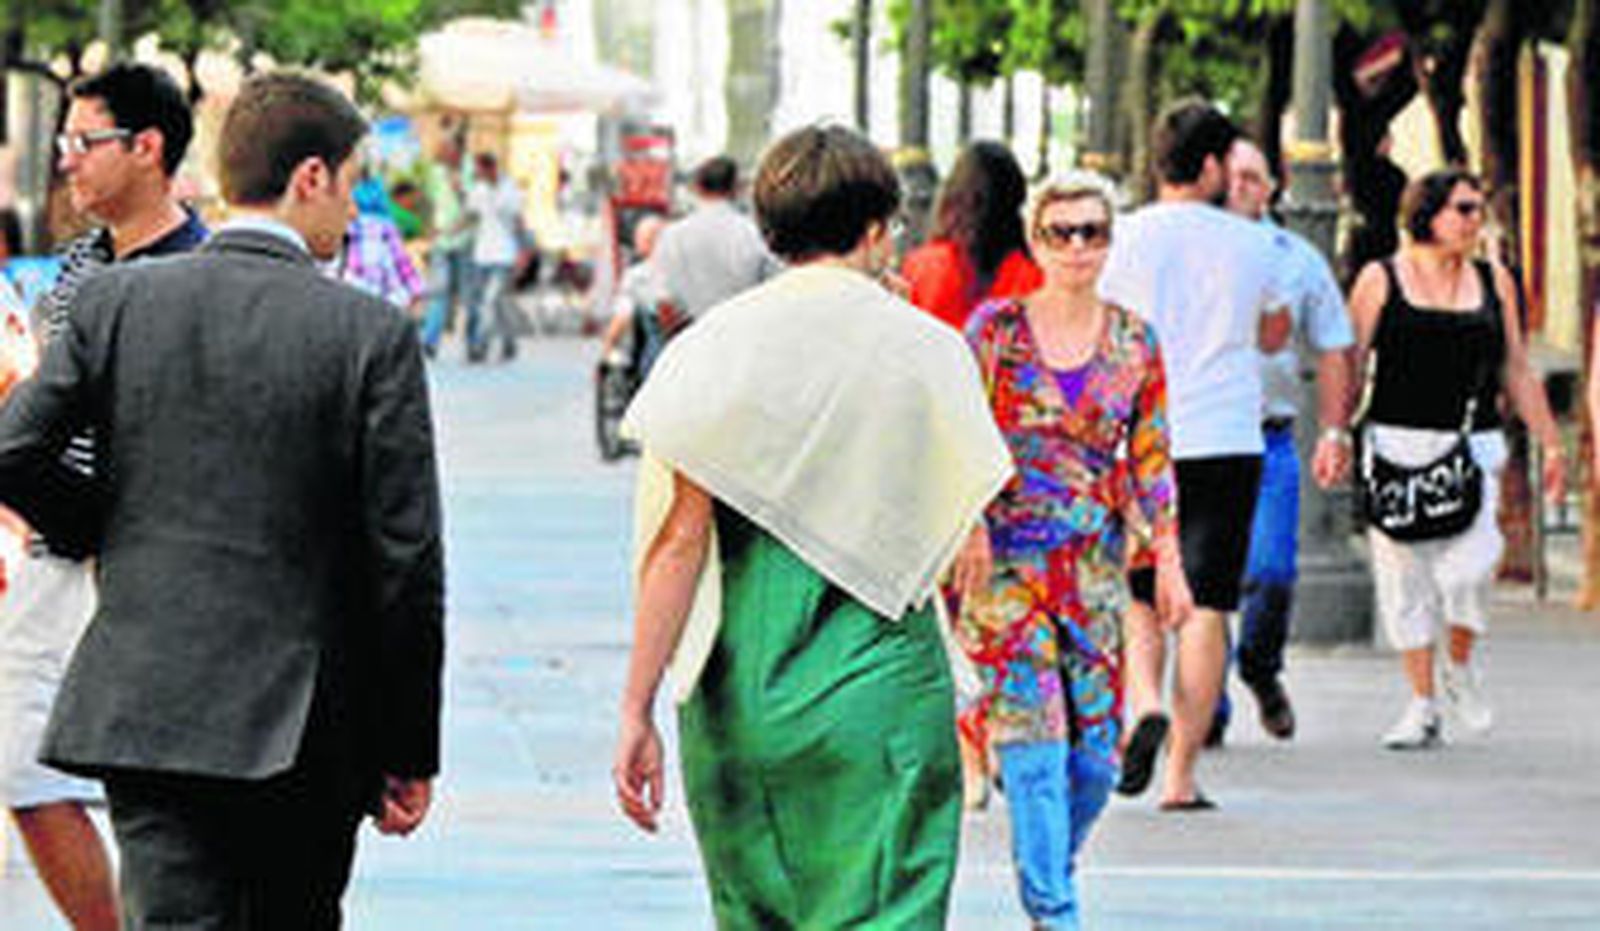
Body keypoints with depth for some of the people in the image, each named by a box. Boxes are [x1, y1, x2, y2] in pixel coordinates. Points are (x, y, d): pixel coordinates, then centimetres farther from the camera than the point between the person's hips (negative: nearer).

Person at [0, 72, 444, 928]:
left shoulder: (116, 301, 0)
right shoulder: (371, 334, -7)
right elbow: (405, 556, -6)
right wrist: (411, 752, 2)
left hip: (144, 708, 1)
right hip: (306, 728, -1)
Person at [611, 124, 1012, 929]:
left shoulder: (712, 349, -2)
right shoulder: (928, 350, -1)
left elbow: (681, 541, -7)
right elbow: (956, 537, 7)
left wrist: (636, 710, -5)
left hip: (738, 689, 2)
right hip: (882, 697, -2)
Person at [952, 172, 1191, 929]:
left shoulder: (1133, 342, 7)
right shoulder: (995, 330, -1)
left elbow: (1151, 460, 9)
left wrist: (1168, 558, 5)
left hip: (1096, 563, 3)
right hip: (1006, 556, -3)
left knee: (1097, 748, 2)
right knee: (1033, 737, -11)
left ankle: (1048, 863, 28)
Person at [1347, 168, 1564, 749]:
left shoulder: (1494, 282, 12)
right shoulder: (1382, 280, 3)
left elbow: (1516, 372, 17)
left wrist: (1549, 444, 14)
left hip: (1472, 448, 1)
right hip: (1398, 448, -1)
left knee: (1468, 564, -18)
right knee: (1404, 576, -1)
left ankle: (1460, 669, 9)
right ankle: (1422, 706, 9)